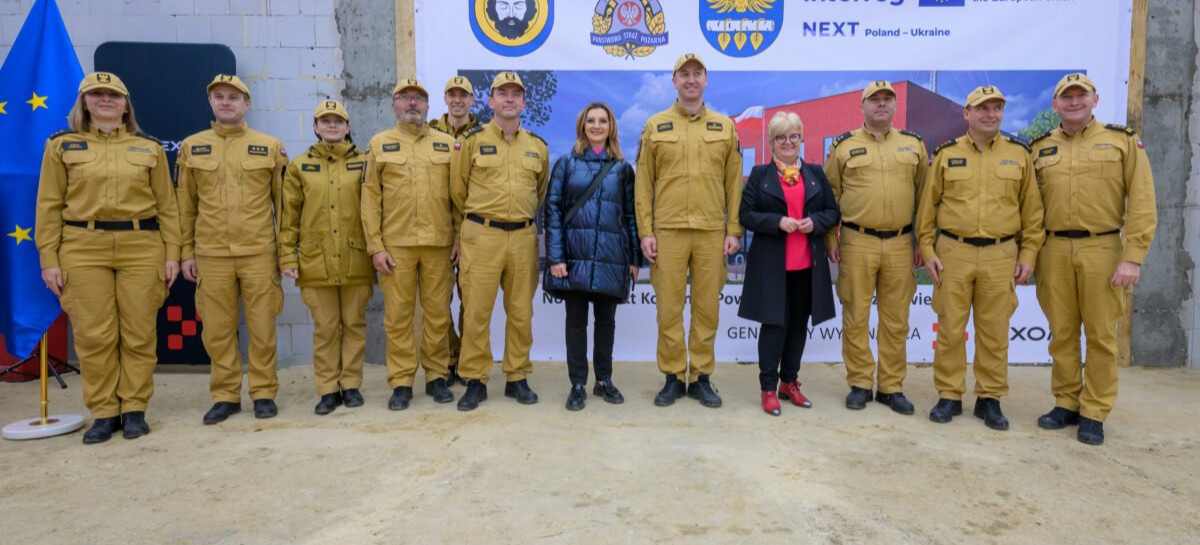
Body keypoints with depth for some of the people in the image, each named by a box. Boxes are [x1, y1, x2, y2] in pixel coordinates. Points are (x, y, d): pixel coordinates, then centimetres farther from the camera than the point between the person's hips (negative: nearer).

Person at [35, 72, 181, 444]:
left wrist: (172, 253, 1)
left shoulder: (149, 148, 10)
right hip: (83, 249, 0)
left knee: (139, 333, 2)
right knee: (93, 336, 1)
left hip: (142, 248, 0)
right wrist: (49, 258, -1)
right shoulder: (62, 145, 8)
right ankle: (103, 413, 12)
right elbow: (49, 207, 6)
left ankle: (134, 409, 13)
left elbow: (166, 206, 8)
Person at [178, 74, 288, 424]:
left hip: (259, 253, -1)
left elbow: (282, 202, 6)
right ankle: (225, 395, 19)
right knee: (217, 330, 6)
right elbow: (185, 205, 10)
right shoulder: (191, 147, 9)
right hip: (211, 255, 2)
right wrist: (186, 252, 6)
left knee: (262, 328, 3)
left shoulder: (270, 147, 5)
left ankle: (264, 392, 15)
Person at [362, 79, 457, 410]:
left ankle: (436, 376, 18)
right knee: (398, 315, 3)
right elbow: (370, 198, 4)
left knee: (438, 313, 5)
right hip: (395, 245, 0)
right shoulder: (380, 143, 9)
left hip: (439, 244, 1)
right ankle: (401, 382, 13)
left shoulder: (447, 143, 11)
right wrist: (375, 246, -3)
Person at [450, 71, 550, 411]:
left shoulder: (538, 147, 11)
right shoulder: (473, 141, 2)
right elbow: (457, 191, 7)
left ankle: (517, 378, 19)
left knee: (521, 311, 7)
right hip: (482, 236, -3)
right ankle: (475, 381, 10)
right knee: (476, 311, -2)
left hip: (523, 237, 3)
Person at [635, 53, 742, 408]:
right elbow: (643, 183, 4)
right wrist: (645, 232, -3)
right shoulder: (655, 126, 7)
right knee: (669, 308, 3)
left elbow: (734, 183, 9)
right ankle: (673, 377, 15)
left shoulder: (725, 127, 10)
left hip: (712, 232, 1)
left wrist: (734, 230, 2)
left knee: (707, 308, 5)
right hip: (667, 231, -1)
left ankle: (701, 378, 17)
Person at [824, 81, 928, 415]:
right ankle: (860, 385, 15)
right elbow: (831, 196, 5)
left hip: (900, 244, 2)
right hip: (857, 243, -2)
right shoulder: (844, 146, 4)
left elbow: (924, 197, 11)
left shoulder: (914, 145, 10)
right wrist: (831, 240, 0)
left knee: (896, 320, 7)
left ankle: (891, 387, 18)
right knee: (856, 318, 3)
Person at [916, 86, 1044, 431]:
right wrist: (927, 251, -1)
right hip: (952, 253, 0)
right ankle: (949, 396, 15)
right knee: (950, 329, 4)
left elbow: (1031, 210, 7)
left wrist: (1028, 254, 1)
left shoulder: (1019, 154, 7)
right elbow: (927, 206, 5)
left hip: (1001, 255, 1)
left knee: (995, 332, 5)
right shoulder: (946, 154, 5)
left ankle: (990, 399, 18)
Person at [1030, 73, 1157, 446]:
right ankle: (1066, 404, 20)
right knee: (1061, 333, 8)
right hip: (1054, 250, 2)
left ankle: (1094, 413, 13)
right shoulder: (1040, 149, 10)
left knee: (1101, 334, 3)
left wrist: (1133, 257, -10)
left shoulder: (1123, 141, 3)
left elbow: (1142, 204, -3)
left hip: (1102, 249, -2)